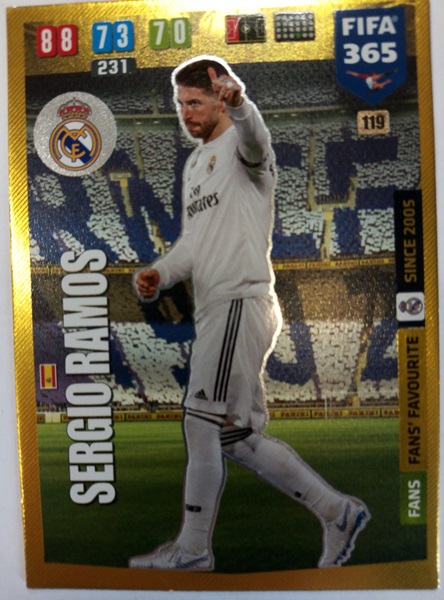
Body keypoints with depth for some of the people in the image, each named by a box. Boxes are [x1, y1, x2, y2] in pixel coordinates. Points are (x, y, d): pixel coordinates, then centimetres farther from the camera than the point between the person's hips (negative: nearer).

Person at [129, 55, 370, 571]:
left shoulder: (241, 147, -1)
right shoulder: (194, 164, 26)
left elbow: (255, 141, -27)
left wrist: (239, 102, -48)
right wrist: (159, 274, 8)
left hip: (242, 303, -9)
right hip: (215, 309, 10)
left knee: (203, 424, -4)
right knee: (236, 437, 12)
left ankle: (192, 549, 17)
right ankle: (337, 512, 23)